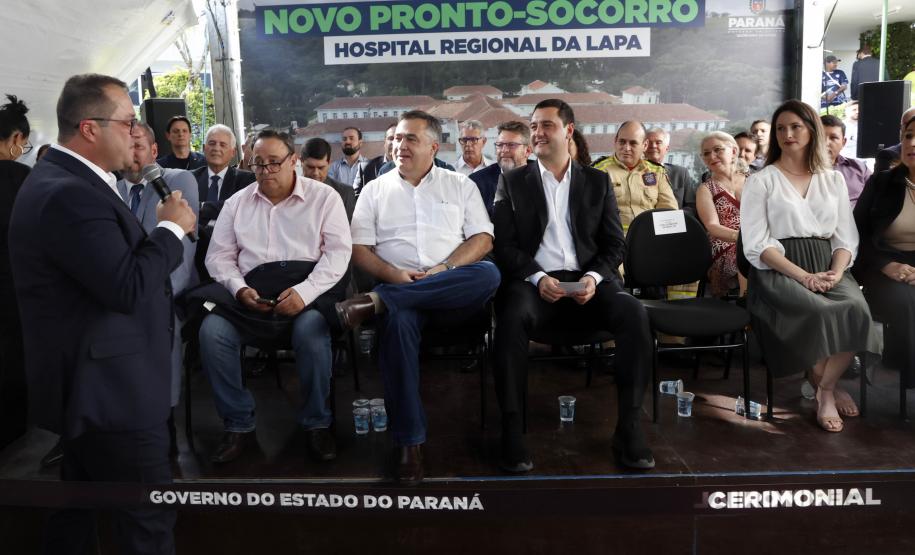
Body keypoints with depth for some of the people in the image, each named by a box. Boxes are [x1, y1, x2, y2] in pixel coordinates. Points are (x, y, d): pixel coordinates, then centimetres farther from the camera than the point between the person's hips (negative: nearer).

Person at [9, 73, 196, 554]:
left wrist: (163, 233, 5)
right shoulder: (70, 193, -23)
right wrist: (171, 228, -15)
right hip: (108, 388, -11)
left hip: (89, 381, 11)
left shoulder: (61, 179, 11)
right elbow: (129, 288, -27)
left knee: (79, 505, 23)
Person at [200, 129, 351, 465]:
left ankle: (316, 423, -12)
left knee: (310, 328, -35)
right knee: (212, 331, -24)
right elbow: (219, 256, 13)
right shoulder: (237, 202, 17)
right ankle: (239, 425, -6)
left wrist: (304, 291, -18)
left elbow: (338, 251, -3)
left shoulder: (323, 196, 6)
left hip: (309, 286, -3)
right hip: (253, 290, 3)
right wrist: (240, 289, -8)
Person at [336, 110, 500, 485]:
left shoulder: (461, 185, 16)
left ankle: (378, 301, -30)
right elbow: (359, 249, 9)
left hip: (453, 295, 1)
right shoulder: (375, 190, 17)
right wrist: (394, 274, -10)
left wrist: (444, 269, -11)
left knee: (488, 274, -32)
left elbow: (483, 239, 6)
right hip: (398, 288, 0)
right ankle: (408, 442, -27)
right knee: (398, 319, -36)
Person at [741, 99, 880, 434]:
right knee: (818, 312, -32)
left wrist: (836, 273, -11)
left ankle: (824, 389, -10)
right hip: (778, 270, -3)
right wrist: (803, 276, -17)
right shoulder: (761, 181, 4)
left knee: (855, 308, -28)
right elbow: (757, 245, -6)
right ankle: (831, 386, -5)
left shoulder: (834, 180, 16)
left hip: (826, 266, 4)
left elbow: (846, 238, 11)